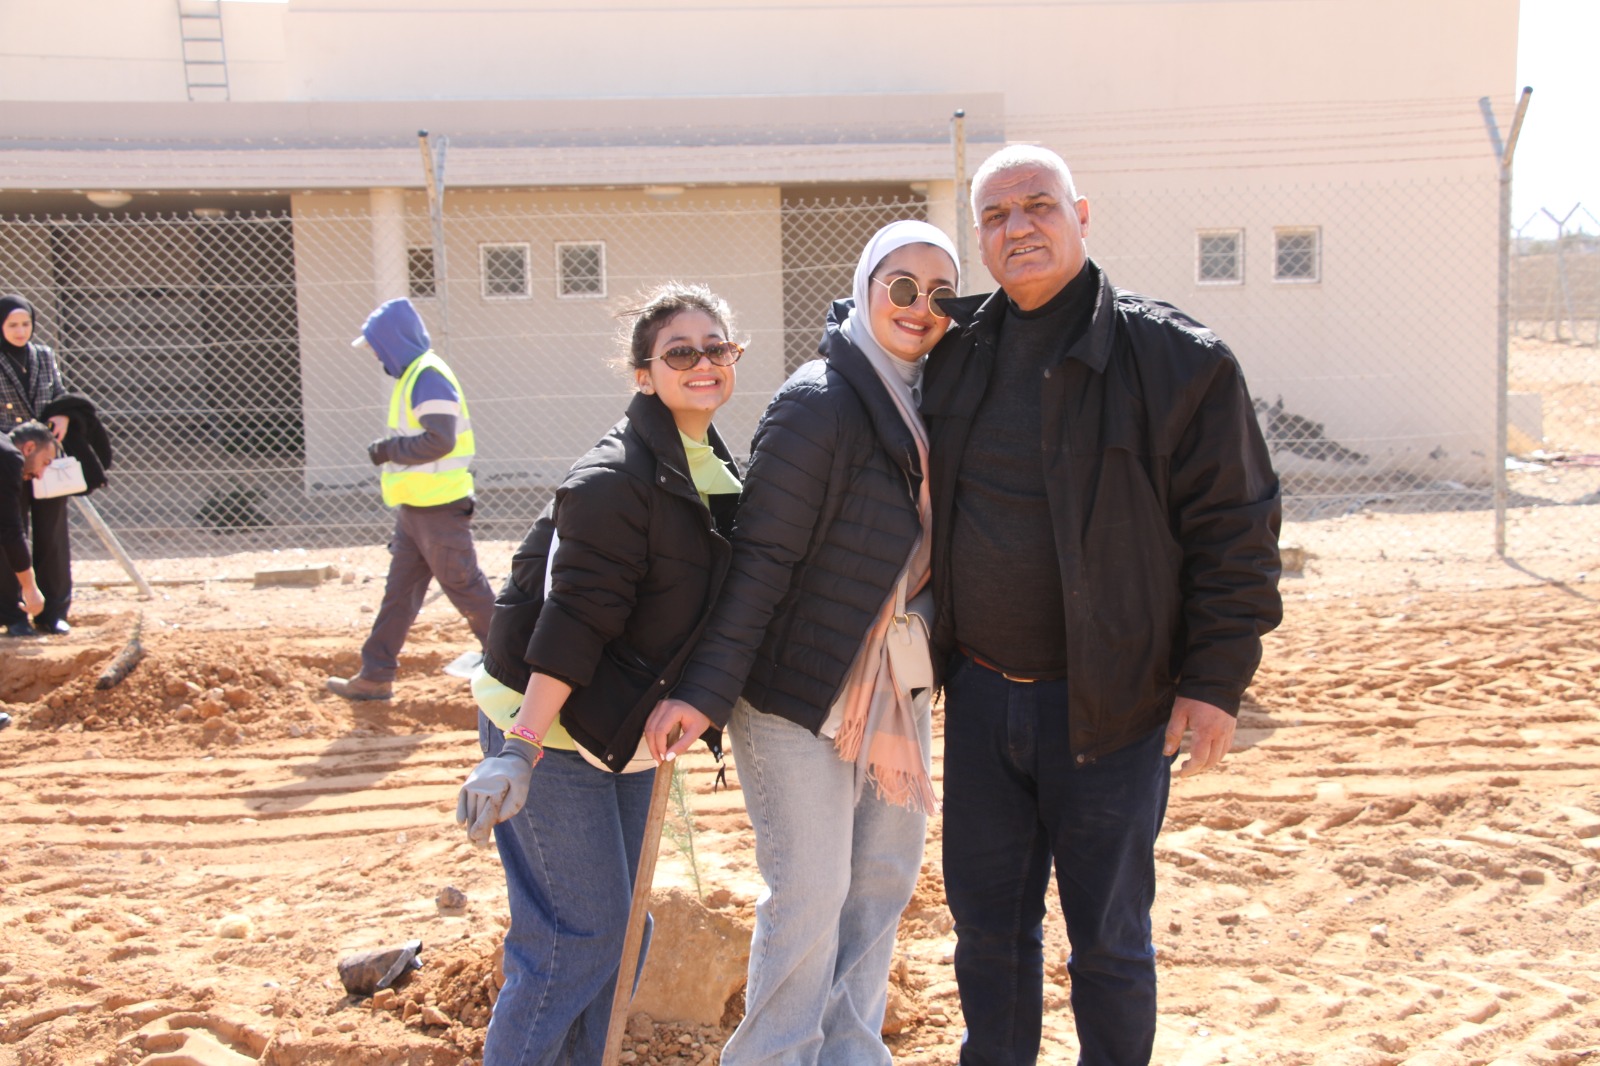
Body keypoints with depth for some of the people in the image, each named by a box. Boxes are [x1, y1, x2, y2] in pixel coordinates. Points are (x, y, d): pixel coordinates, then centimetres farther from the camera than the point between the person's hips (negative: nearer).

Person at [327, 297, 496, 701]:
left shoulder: (428, 376, -16)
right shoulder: (413, 376, 16)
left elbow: (439, 440, -25)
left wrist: (388, 450, -15)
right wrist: (391, 451, 10)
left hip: (437, 508, -10)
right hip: (416, 508, 10)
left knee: (464, 586, -3)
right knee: (399, 592, 12)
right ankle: (376, 675, 18)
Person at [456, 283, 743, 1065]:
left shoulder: (715, 472, 8)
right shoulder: (613, 479, -20)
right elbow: (572, 619, -25)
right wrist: (520, 750, -26)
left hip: (621, 732, 9)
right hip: (549, 727, -9)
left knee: (621, 931, 15)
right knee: (580, 934, -6)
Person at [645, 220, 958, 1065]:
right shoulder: (817, 402, -16)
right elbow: (760, 558, -19)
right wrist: (704, 695, -21)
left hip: (899, 685, 8)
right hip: (801, 687, -7)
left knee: (886, 876, 13)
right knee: (810, 892, -2)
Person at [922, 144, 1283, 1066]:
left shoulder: (1177, 358, -9)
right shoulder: (958, 351, 5)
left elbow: (1235, 530, -9)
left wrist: (1216, 679, -12)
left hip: (1109, 703, -4)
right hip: (979, 694, 5)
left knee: (1107, 936, 11)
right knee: (987, 918, 17)